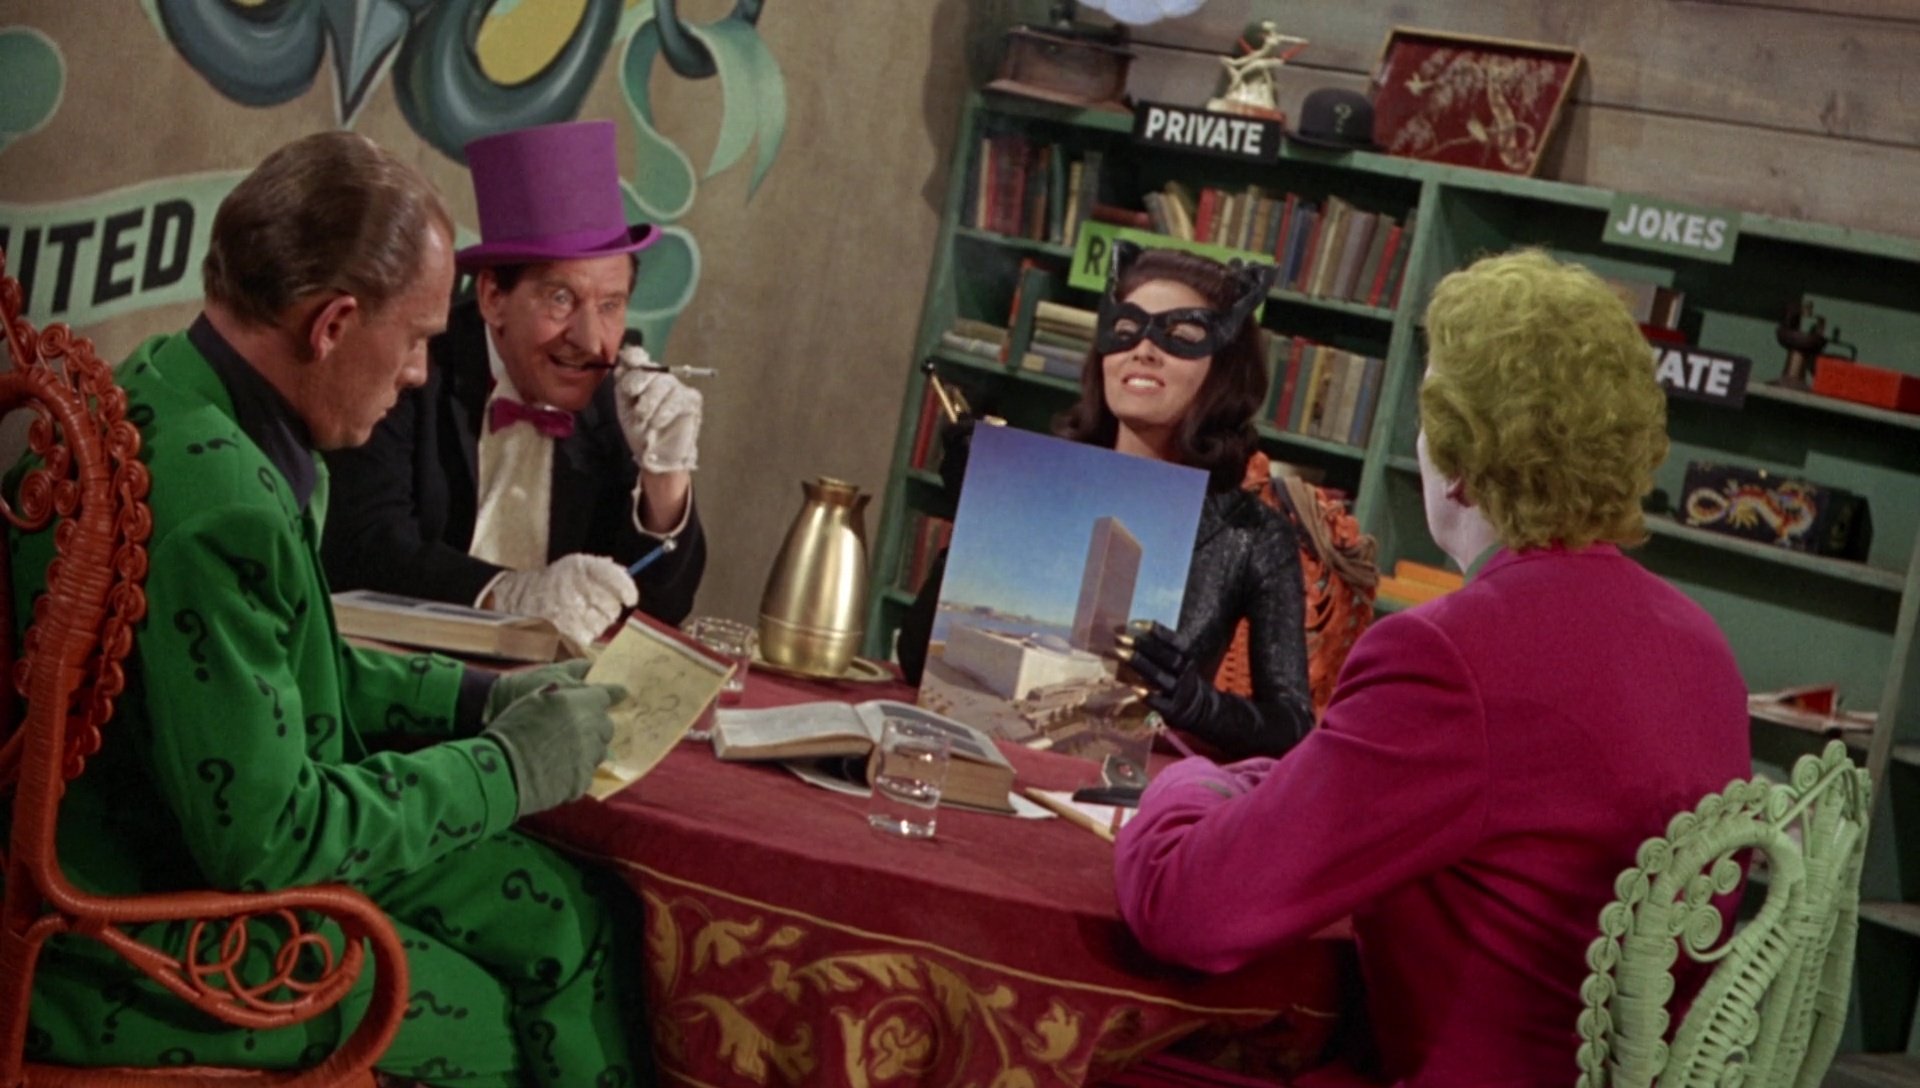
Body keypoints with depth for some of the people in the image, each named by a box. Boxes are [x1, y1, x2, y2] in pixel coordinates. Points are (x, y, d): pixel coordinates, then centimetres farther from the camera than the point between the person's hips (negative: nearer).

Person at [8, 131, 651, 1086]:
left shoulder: (181, 393, -1)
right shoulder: (208, 503, -32)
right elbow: (267, 838, -26)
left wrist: (478, 695, 8)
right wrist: (511, 768, -14)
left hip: (198, 841, 9)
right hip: (135, 945, -9)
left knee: (577, 919, 6)